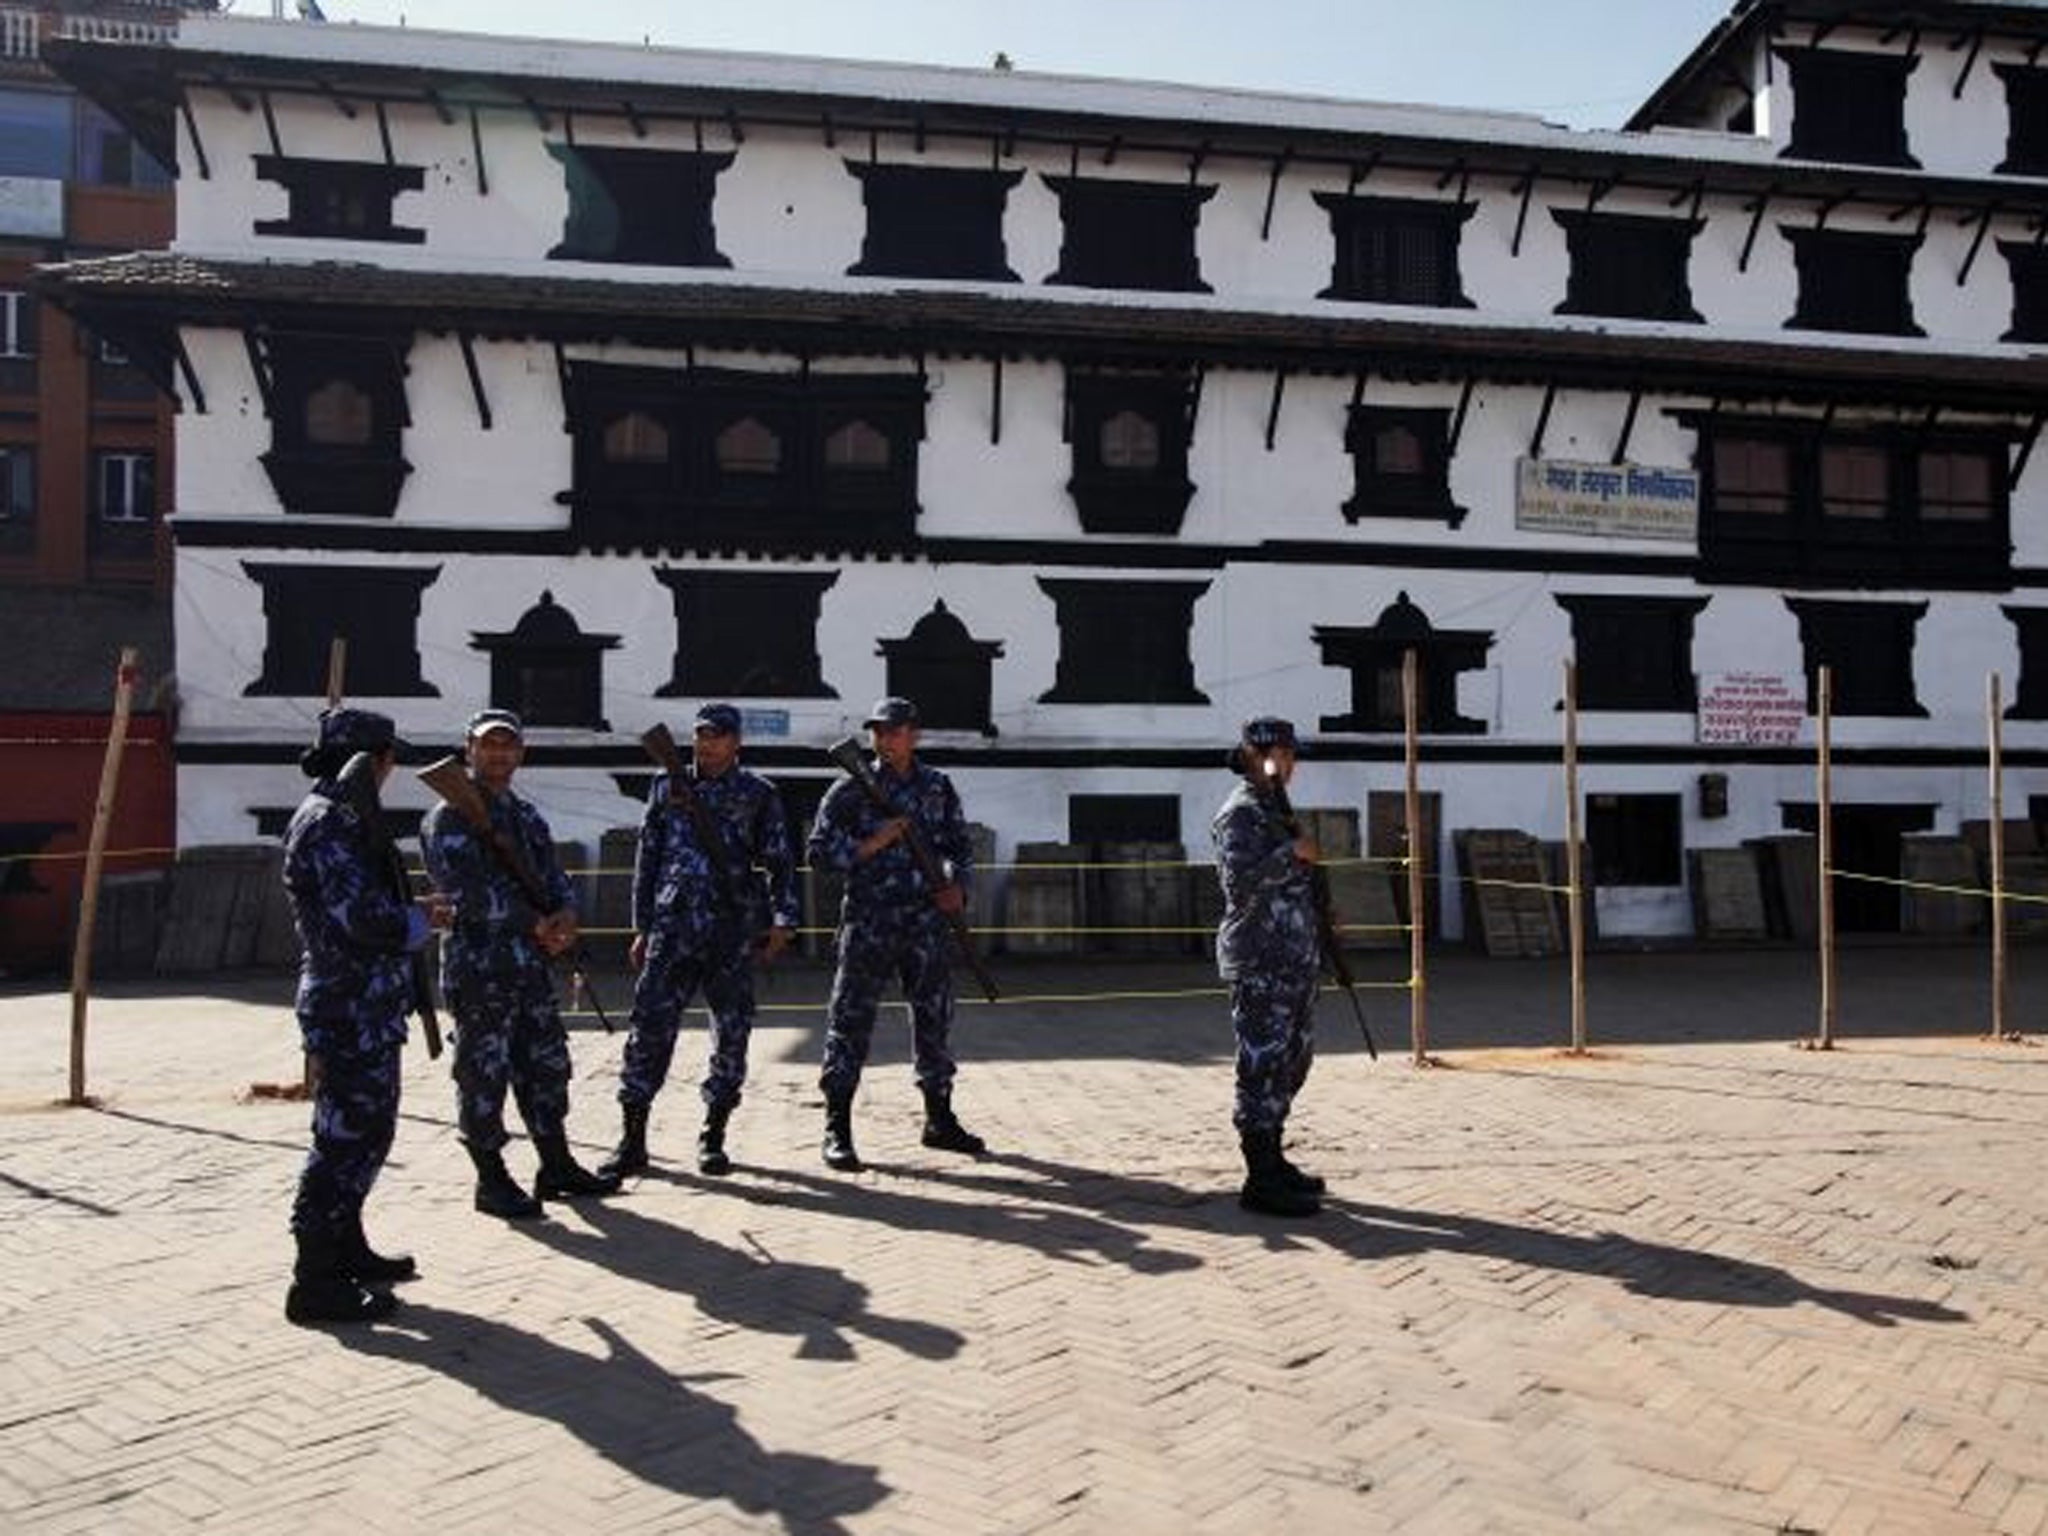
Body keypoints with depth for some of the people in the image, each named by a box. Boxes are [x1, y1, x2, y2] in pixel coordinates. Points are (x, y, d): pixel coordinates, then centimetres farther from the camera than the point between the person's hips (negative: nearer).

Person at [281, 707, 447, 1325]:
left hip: (364, 1008, 11)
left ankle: (346, 1249, 32)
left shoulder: (340, 815, 15)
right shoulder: (331, 822, -17)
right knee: (346, 1136, -5)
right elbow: (364, 918, -24)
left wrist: (409, 911, 12)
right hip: (352, 1008, -11)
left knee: (365, 1131, 19)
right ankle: (316, 1281, 2)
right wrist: (421, 920, -9)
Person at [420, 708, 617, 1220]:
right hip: (478, 965, -8)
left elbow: (554, 875, 14)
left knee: (546, 1065, 13)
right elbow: (467, 891, -18)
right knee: (484, 1072, 0)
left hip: (532, 963, 8)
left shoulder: (528, 816, 16)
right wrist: (534, 924, -16)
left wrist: (565, 912, -8)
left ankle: (557, 1166, 25)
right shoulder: (449, 818, -8)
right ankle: (491, 1181, 11)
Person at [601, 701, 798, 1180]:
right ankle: (633, 1138, 2)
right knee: (650, 1026, -5)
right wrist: (642, 927, 11)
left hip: (735, 930, -1)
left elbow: (780, 861, 6)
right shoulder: (667, 786, 12)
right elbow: (647, 857, 14)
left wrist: (783, 920, -4)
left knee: (732, 1032, 4)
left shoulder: (758, 794, 6)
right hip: (673, 926, 1)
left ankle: (713, 1136, 17)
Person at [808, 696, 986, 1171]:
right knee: (850, 1022, -3)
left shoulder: (938, 787, 9)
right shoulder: (851, 790, -2)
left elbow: (960, 846, 15)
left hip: (926, 923, 4)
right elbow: (820, 852, -6)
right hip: (868, 924, -4)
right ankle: (837, 1131, 4)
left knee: (934, 1019, 12)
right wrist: (874, 843, -16)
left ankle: (939, 1121, 26)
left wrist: (957, 885, -4)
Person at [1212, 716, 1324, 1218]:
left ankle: (1272, 1160, 27)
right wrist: (1293, 852, -19)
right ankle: (1261, 1181, -1)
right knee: (1263, 1063, -7)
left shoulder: (1274, 808, 18)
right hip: (1259, 961, -10)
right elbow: (1240, 881, -23)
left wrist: (1323, 912, 16)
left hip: (1293, 959, 10)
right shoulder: (1239, 813, -11)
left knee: (1293, 1058, 16)